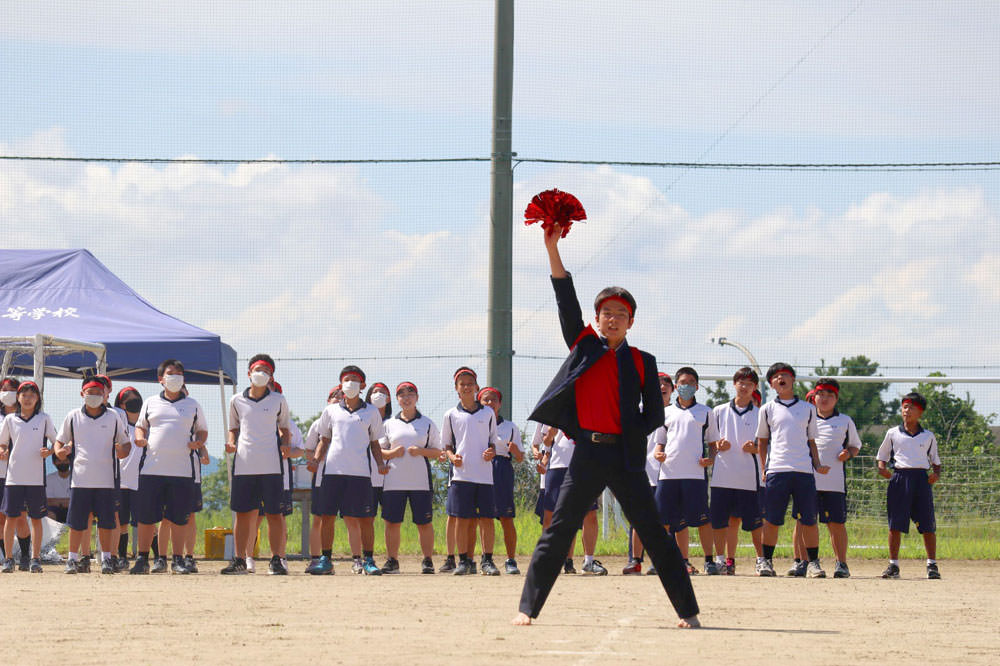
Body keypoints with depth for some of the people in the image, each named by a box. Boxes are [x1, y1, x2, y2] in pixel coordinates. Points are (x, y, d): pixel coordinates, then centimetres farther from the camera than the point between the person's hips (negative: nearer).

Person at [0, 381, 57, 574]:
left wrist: (49, 452, -12)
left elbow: (57, 442, 8)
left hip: (36, 477, -1)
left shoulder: (44, 419, 5)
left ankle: (35, 559, 7)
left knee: (36, 518, 2)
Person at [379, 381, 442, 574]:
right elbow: (378, 451, 13)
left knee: (424, 522, -2)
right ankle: (392, 560, 6)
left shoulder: (427, 424, 10)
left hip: (420, 480, -1)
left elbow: (438, 452, 8)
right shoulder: (389, 424, 13)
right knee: (392, 522, -1)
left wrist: (421, 451, -10)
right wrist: (392, 453, -7)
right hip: (394, 481, 1)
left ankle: (428, 561, 3)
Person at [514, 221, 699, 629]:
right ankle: (528, 608, 0)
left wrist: (630, 437, -9)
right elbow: (566, 301, 3)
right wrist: (552, 248, -3)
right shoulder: (583, 347, 10)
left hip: (625, 457, 0)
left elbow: (655, 415, 7)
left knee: (653, 533, 0)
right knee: (559, 530, -2)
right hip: (587, 455, 1)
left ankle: (688, 611, 2)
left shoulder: (642, 362, 8)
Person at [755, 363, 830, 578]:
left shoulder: (808, 409, 15)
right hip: (777, 470, -1)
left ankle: (813, 562, 4)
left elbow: (811, 441, 18)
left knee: (809, 520, -2)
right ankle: (766, 561, 7)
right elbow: (762, 441, 16)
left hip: (804, 471, 1)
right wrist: (764, 468, 7)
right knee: (772, 520, -2)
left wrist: (817, 464, 4)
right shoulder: (767, 410, 12)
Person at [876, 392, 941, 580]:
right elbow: (881, 456, 15)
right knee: (895, 525, -2)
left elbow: (935, 460, 18)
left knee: (927, 525, -3)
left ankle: (932, 564, 3)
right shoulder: (893, 434, 11)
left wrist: (936, 474, -2)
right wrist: (881, 468, -6)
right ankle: (893, 564, 3)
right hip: (899, 478, 0)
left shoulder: (928, 436, 12)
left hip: (922, 479, 0)